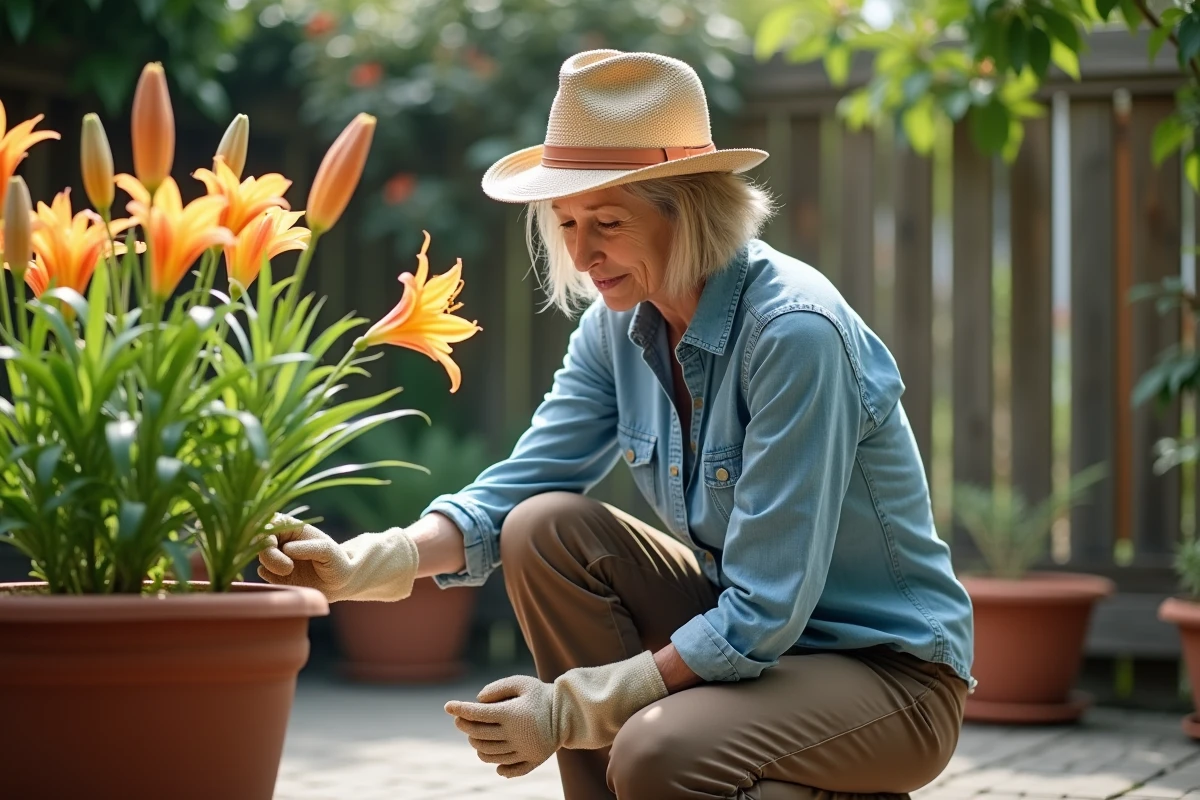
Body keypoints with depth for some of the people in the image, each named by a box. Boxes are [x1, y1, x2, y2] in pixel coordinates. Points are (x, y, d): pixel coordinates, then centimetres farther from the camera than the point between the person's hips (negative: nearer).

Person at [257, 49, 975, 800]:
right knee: (548, 528, -11)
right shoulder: (620, 324, -2)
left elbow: (766, 612, -27)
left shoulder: (795, 330, -26)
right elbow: (514, 493, -3)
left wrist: (572, 710, -24)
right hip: (745, 623, 7)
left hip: (887, 670, -7)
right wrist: (360, 563, -20)